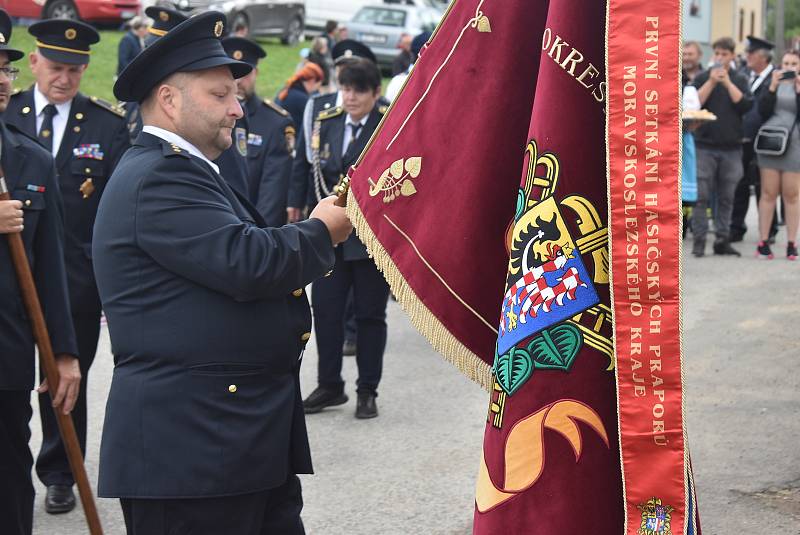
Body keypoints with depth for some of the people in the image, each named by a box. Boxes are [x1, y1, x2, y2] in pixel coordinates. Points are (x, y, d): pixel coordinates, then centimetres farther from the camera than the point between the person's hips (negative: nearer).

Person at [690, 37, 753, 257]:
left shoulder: (739, 80, 9)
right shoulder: (702, 77, 5)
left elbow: (746, 105, -5)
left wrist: (728, 83, -10)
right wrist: (711, 82, -12)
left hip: (731, 148, 2)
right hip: (704, 145, -2)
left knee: (726, 197, 5)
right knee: (702, 196, -5)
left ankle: (722, 239, 11)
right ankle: (699, 240, -1)